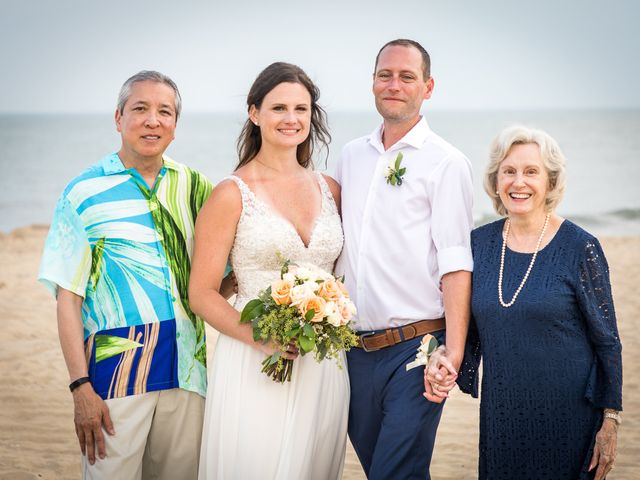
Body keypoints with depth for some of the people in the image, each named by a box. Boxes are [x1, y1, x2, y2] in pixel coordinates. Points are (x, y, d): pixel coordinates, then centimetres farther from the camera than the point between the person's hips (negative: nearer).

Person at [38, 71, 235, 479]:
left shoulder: (194, 187, 9)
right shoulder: (84, 193, 0)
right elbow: (68, 296, -5)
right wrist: (80, 386, -12)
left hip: (187, 368, 4)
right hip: (115, 368, -3)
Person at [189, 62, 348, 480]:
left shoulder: (330, 190, 8)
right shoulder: (232, 194, -5)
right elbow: (202, 293, -6)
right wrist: (258, 337, -20)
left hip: (323, 364, 4)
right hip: (254, 364, -4)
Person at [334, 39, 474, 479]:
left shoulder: (446, 163, -6)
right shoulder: (351, 156, 12)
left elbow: (456, 265, -12)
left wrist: (453, 352, -20)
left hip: (415, 348, -6)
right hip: (356, 347, 6)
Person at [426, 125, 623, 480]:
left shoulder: (579, 248, -9)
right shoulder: (479, 244, 2)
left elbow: (607, 341, -5)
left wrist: (610, 421, -7)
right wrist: (443, 355, -9)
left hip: (568, 419, -3)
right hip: (501, 415, 4)